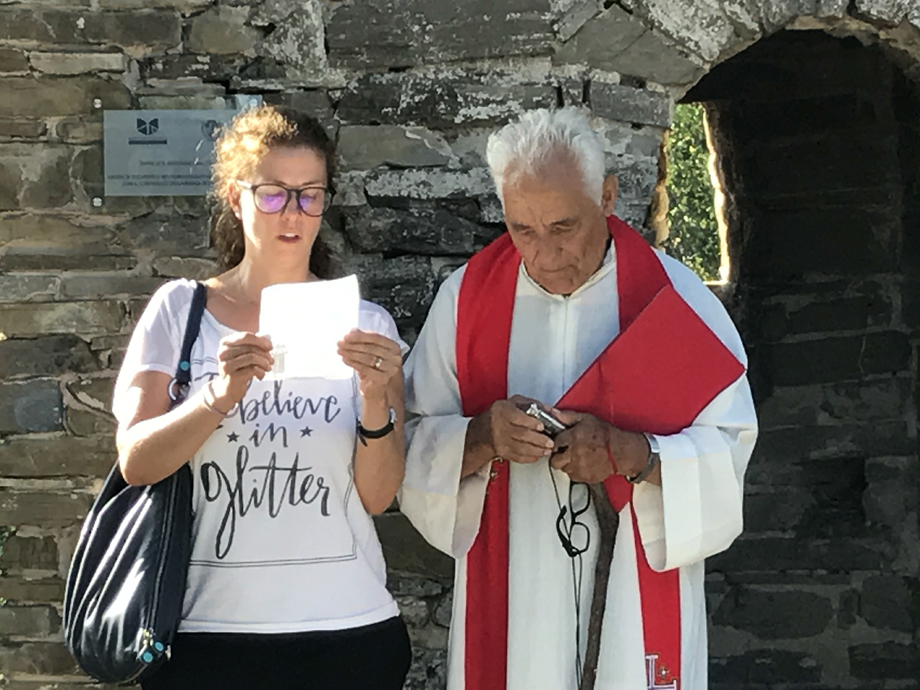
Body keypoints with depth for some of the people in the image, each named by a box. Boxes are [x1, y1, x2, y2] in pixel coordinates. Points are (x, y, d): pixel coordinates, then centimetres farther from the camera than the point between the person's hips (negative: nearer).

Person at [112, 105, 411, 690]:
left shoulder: (366, 325, 3)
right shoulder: (179, 310, 2)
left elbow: (378, 496, -3)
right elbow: (135, 462, -8)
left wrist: (376, 401, -20)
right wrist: (220, 395, -23)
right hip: (207, 630, 0)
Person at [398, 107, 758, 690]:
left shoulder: (674, 298, -2)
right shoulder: (466, 299, 2)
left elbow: (730, 450, -5)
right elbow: (417, 443, 1)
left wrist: (629, 454, -21)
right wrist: (481, 439, -19)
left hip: (637, 600, -1)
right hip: (509, 603, 1)